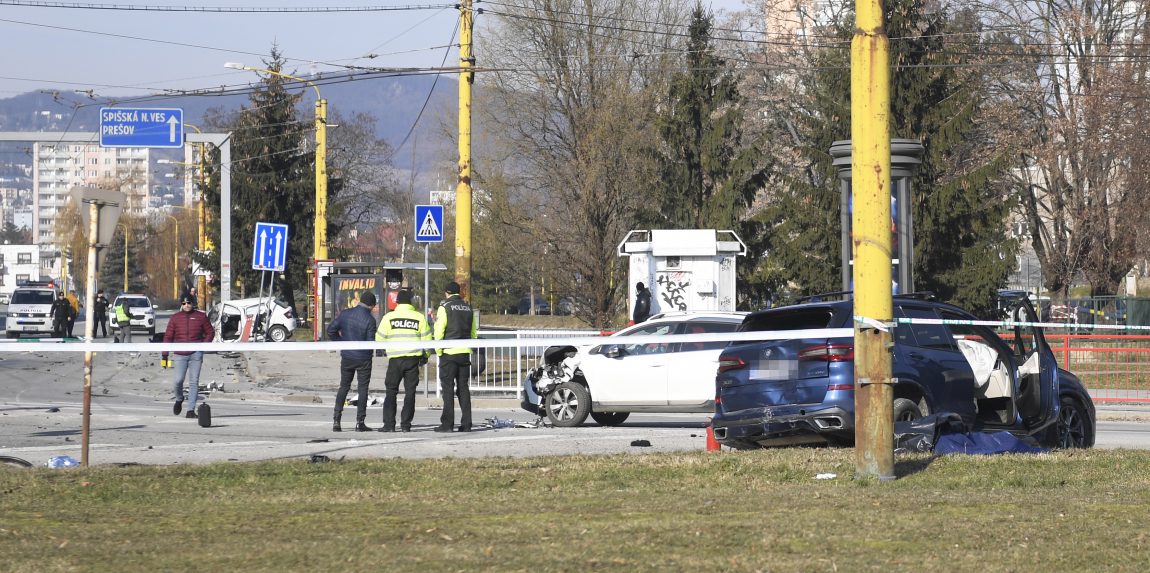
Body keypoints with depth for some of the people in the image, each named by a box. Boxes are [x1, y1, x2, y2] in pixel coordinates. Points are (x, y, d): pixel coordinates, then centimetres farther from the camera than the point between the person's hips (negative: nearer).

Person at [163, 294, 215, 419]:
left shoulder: (201, 317, 7)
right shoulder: (175, 318, 9)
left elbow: (210, 332, 14)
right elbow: (168, 336, 10)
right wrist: (165, 354, 3)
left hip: (195, 354, 0)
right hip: (180, 354, 0)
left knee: (194, 382, -3)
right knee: (178, 380, -11)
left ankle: (191, 410, 0)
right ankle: (179, 399, 22)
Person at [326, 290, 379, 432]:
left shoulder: (345, 314, -3)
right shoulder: (370, 319, -14)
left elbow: (331, 330, -3)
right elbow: (370, 342, -13)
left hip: (346, 357, 3)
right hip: (363, 359, -3)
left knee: (344, 387, 13)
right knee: (363, 388, 6)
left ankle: (336, 420, 5)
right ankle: (360, 422, 3)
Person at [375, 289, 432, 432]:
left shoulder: (389, 317, 0)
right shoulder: (419, 317, 3)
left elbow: (380, 338, 3)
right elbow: (427, 339, 5)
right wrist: (425, 356, 20)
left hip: (395, 359, -1)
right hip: (413, 358, 1)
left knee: (391, 391, 7)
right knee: (410, 392, 7)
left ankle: (389, 423, 0)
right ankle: (405, 424, 3)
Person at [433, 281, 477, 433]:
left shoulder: (445, 307, -5)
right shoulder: (468, 308, 13)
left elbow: (439, 331, -11)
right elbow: (473, 332, 16)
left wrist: (438, 351, -3)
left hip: (449, 352, -5)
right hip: (465, 352, 5)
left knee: (448, 388, -2)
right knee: (463, 388, 9)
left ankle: (447, 423, -6)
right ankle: (466, 424, 5)